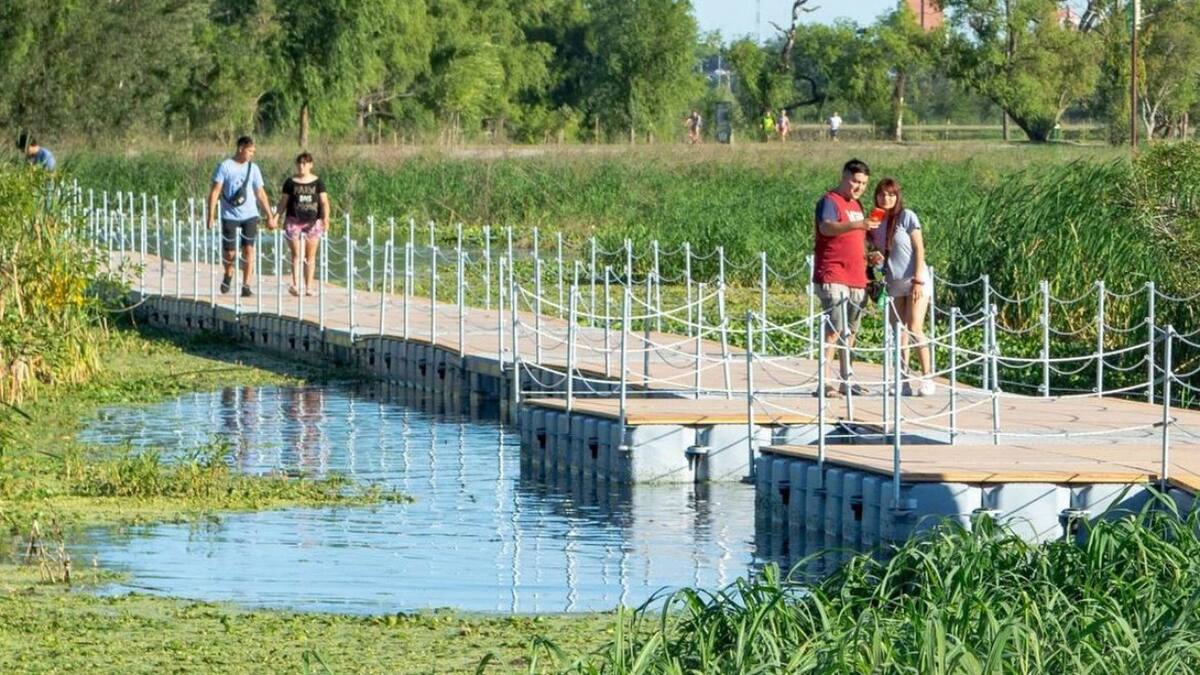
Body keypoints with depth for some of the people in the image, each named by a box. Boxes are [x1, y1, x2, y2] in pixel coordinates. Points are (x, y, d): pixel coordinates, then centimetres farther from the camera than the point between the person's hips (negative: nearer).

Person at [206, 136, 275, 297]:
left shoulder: (253, 169, 7)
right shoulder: (224, 167, -3)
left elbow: (260, 194, 12)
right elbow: (215, 191, -4)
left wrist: (270, 216, 10)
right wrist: (211, 215, -10)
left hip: (250, 216, 2)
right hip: (230, 216, -2)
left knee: (248, 249, -6)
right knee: (229, 253, 1)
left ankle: (246, 286, -3)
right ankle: (228, 275, 31)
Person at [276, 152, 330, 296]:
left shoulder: (317, 182, 5)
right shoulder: (290, 182, 4)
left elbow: (324, 202, 1)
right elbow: (283, 202, 7)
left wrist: (325, 217, -13)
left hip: (313, 222, 1)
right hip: (294, 221, -1)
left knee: (310, 256, 4)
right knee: (296, 254, -8)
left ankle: (309, 286, 9)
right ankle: (295, 285, -14)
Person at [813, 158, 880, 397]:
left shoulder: (857, 205, 20)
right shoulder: (829, 201, -7)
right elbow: (826, 227, -28)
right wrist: (857, 225, -42)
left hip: (856, 279, 9)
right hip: (833, 277, -9)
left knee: (851, 331, 11)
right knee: (835, 329, -15)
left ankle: (846, 381, 18)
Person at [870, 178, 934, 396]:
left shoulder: (907, 217, -6)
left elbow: (919, 250, -7)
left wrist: (918, 281, -14)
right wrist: (874, 258, -8)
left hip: (915, 280, -5)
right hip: (893, 284, 5)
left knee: (914, 329, -12)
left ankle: (927, 378, -9)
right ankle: (903, 380, 3)